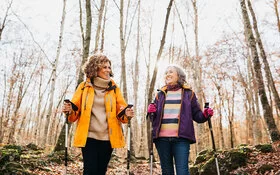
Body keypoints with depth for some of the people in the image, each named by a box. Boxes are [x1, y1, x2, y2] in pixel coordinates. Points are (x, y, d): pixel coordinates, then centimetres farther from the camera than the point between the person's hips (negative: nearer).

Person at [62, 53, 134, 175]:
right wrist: (70, 111, -18)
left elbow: (121, 109, 5)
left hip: (107, 137, 2)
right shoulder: (84, 87, 4)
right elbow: (75, 110, 5)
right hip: (88, 136, -1)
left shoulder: (114, 88, 7)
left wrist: (126, 114, -18)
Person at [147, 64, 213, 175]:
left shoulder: (188, 93, 12)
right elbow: (155, 117, 20)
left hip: (181, 138, -3)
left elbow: (196, 115, 12)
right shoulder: (160, 94, 18)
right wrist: (151, 112, -3)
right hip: (162, 138, 3)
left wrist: (205, 115, -9)